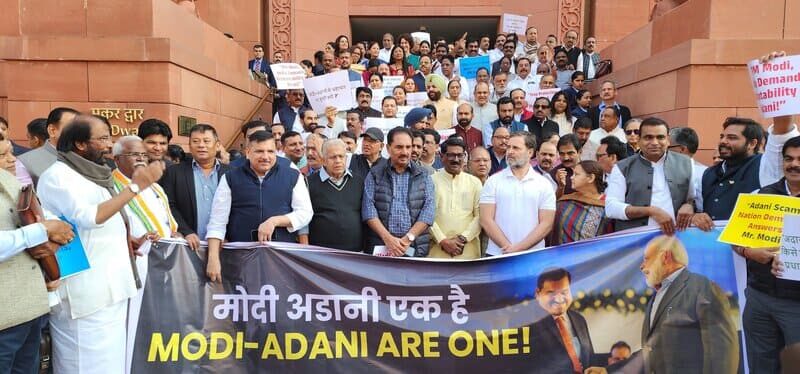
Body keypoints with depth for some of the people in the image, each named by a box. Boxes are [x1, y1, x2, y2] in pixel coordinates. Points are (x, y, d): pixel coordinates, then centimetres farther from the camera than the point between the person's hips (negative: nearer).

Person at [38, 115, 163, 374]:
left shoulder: (94, 174, 15)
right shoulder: (58, 175, -10)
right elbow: (89, 217, -23)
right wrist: (135, 187, -23)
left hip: (111, 287, 8)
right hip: (85, 293, -8)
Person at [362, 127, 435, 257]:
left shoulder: (424, 177, 9)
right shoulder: (374, 175, 7)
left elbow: (428, 210, -1)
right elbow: (369, 208, -3)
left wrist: (408, 238, -12)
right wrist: (388, 238, -14)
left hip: (416, 248, 1)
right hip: (380, 246, -1)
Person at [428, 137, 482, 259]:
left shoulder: (475, 182, 10)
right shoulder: (432, 181, 4)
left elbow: (480, 216, 4)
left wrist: (463, 238, -8)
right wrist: (443, 241, -10)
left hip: (468, 250, 2)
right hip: (438, 249, -1)